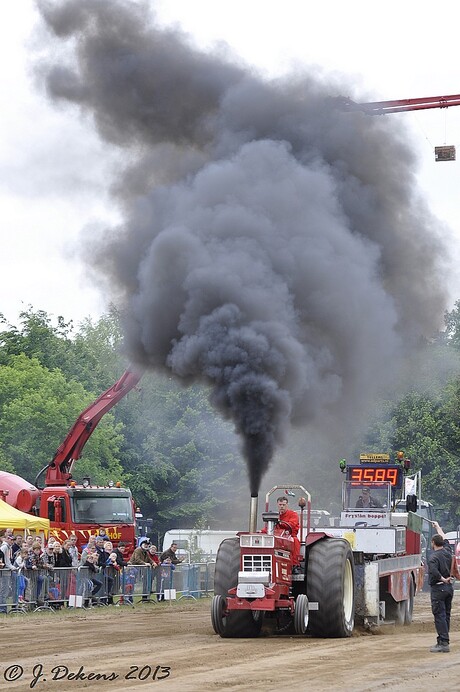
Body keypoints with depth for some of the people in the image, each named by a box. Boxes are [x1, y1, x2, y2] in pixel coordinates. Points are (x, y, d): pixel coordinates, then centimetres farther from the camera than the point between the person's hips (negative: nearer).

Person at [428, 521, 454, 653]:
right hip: (449, 587, 8)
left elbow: (433, 571, -33)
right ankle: (442, 641, 19)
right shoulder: (447, 551, 6)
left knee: (440, 616, -7)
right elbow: (444, 539, 25)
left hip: (438, 588, -8)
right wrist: (437, 527, 38)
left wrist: (442, 579, -17)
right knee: (446, 615, 12)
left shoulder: (434, 557, -16)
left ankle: (444, 643, -12)